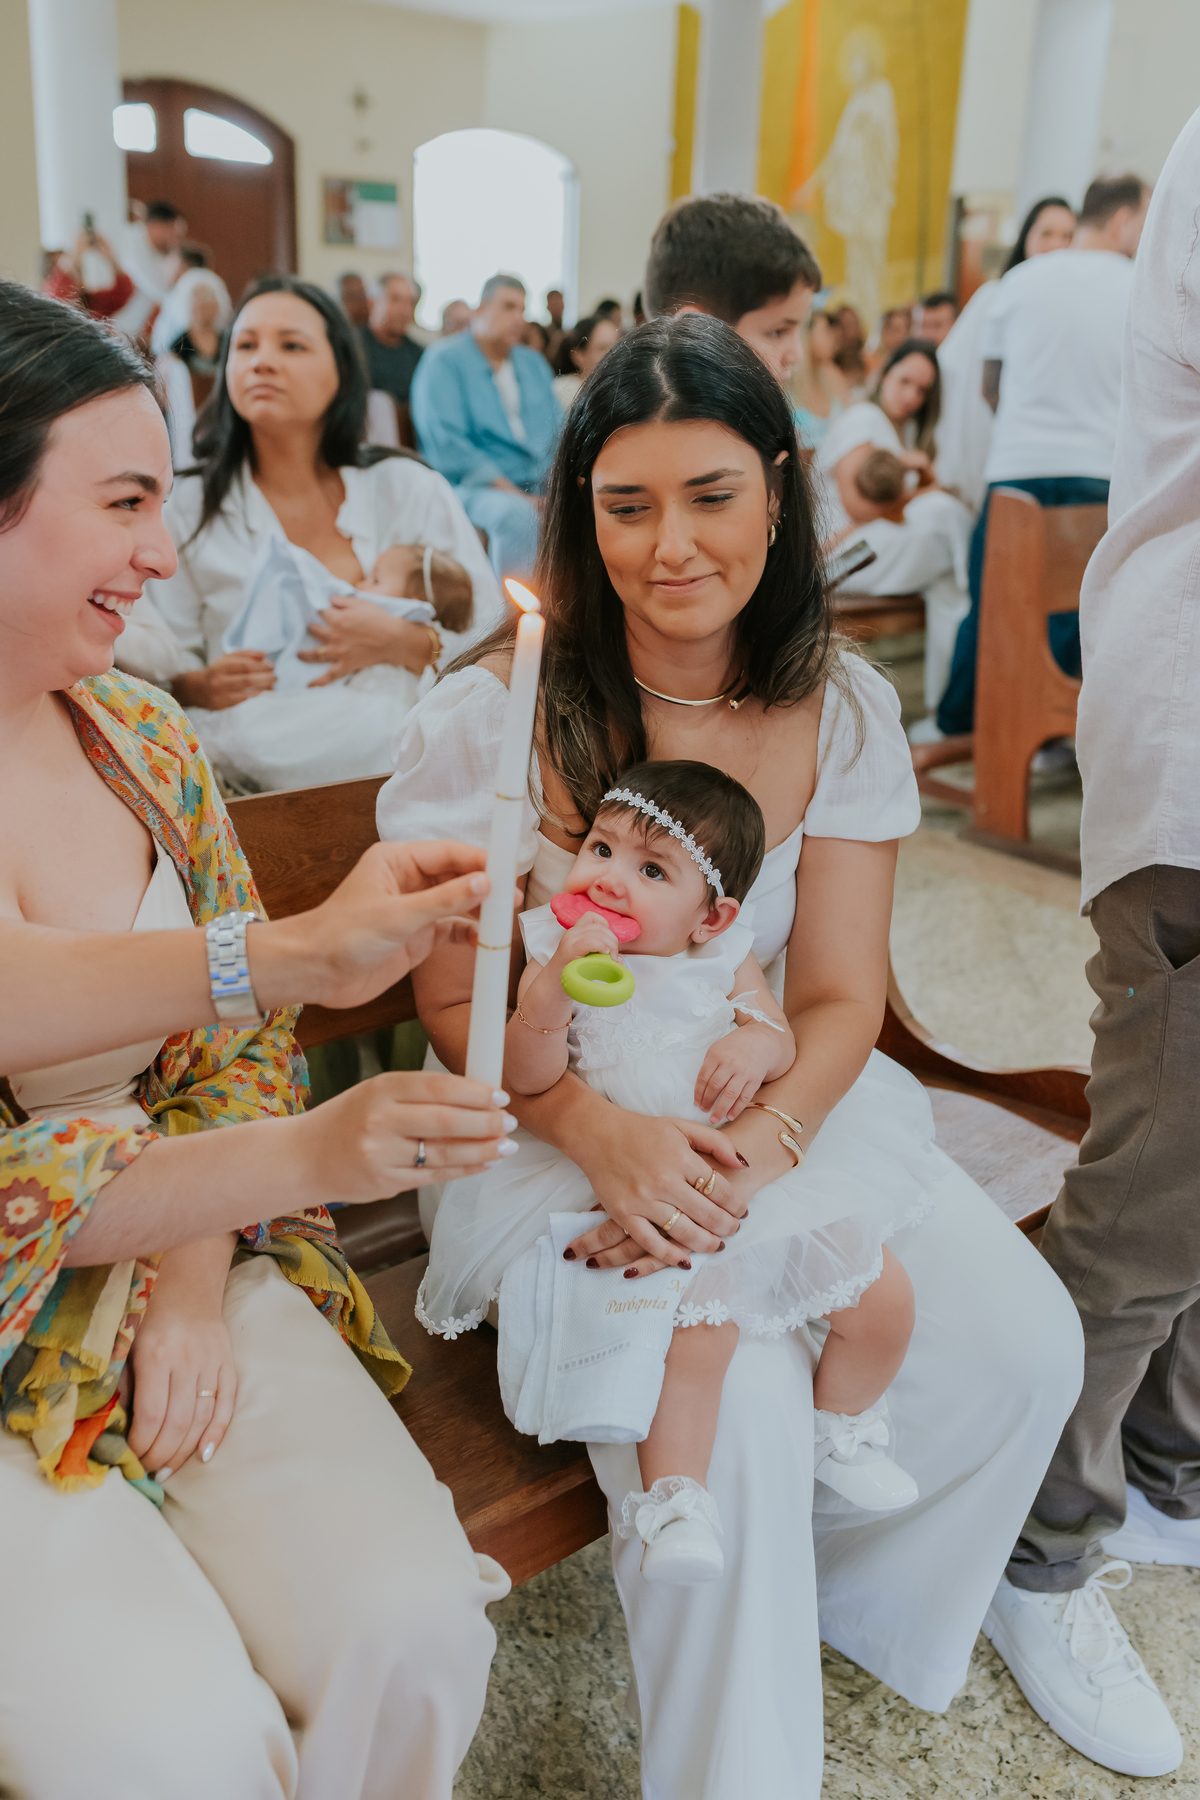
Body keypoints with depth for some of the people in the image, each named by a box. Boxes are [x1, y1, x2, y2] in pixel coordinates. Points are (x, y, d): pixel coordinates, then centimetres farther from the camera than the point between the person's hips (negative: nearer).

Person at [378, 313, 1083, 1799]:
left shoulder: (841, 713, -2)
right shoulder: (495, 713, -11)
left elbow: (837, 999, -3)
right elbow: (457, 1007, -7)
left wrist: (755, 1150, -22)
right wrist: (609, 1137, -24)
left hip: (782, 1114, 4)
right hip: (555, 1128, -3)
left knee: (1023, 1345, -12)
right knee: (736, 1410, -26)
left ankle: (828, 1589, 19)